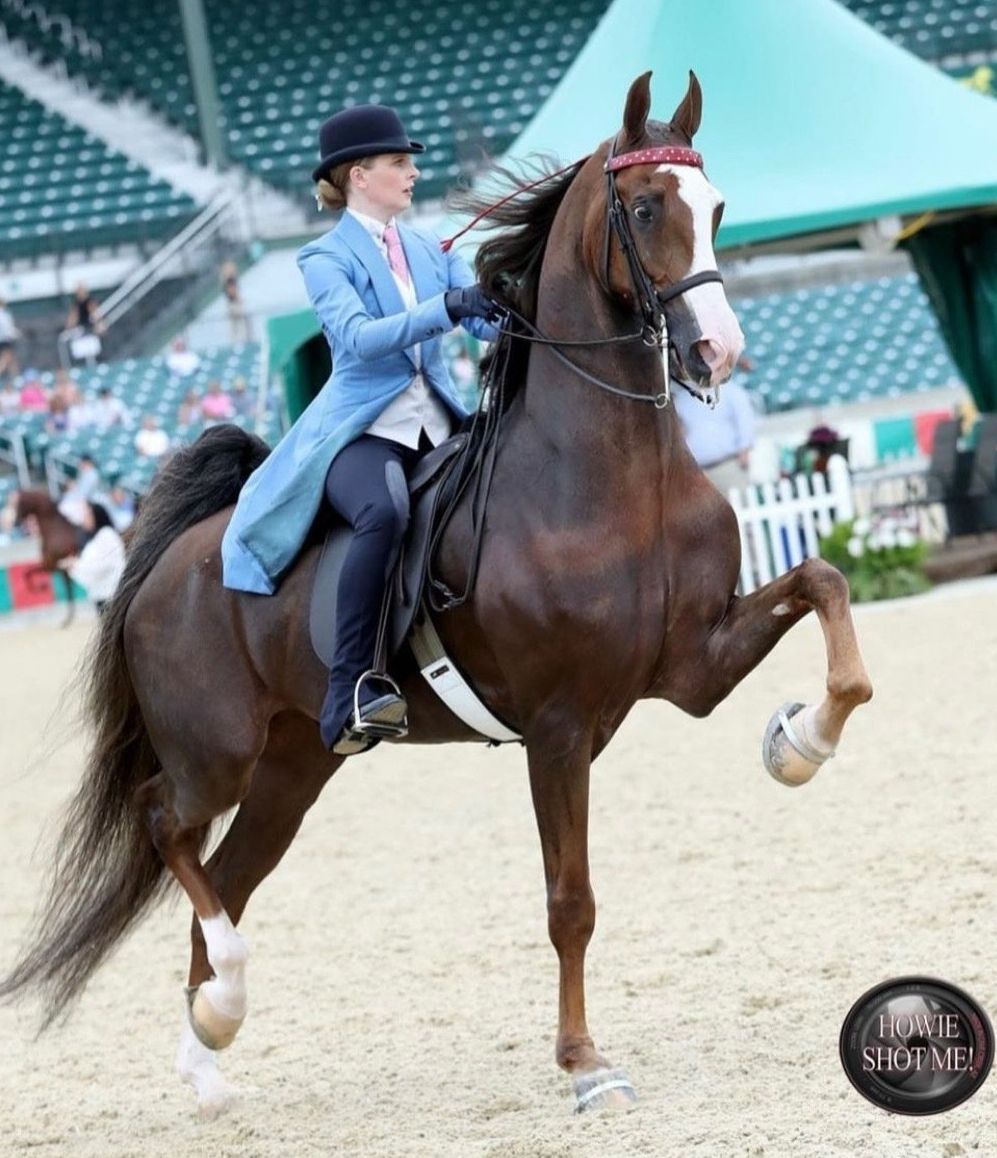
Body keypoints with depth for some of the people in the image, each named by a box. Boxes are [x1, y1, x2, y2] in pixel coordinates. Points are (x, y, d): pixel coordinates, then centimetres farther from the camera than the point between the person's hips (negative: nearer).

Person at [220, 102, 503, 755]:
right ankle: (350, 692, -38)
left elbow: (488, 320, 5)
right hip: (362, 430, -6)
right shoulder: (327, 259, 0)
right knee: (385, 511, -38)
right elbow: (358, 336, -17)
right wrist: (445, 309, -30)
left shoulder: (430, 251, 16)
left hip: (438, 425, 6)